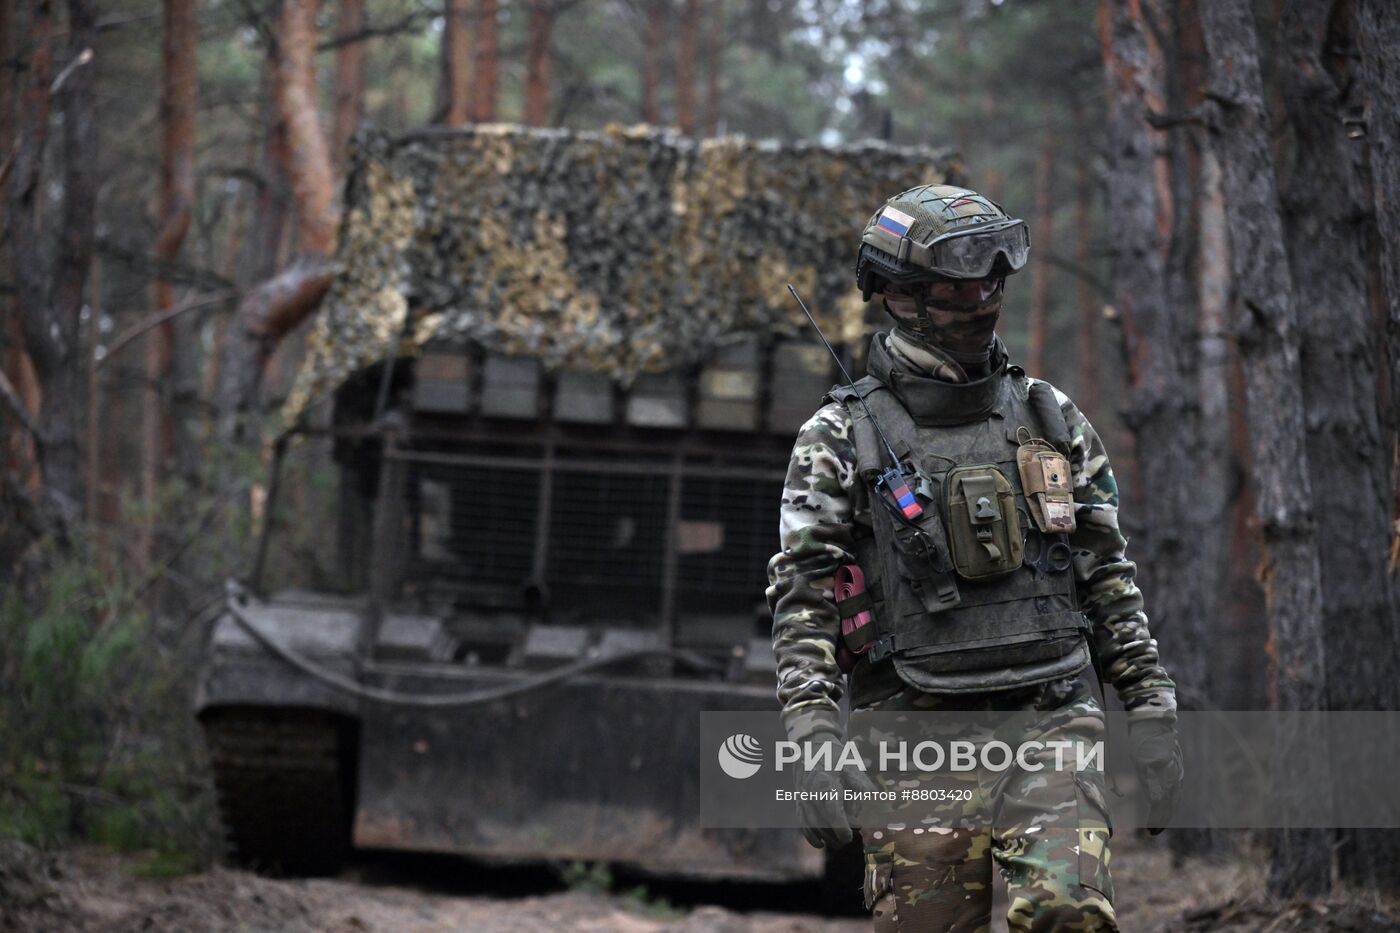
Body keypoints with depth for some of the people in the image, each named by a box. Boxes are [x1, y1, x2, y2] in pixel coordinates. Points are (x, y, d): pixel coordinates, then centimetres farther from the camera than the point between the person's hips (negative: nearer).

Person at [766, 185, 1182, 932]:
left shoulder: (1050, 419, 10)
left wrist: (1150, 708, 8)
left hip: (1047, 714, 2)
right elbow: (802, 606, -4)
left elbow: (1109, 577, 15)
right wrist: (816, 750, -14)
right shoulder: (842, 439, 0)